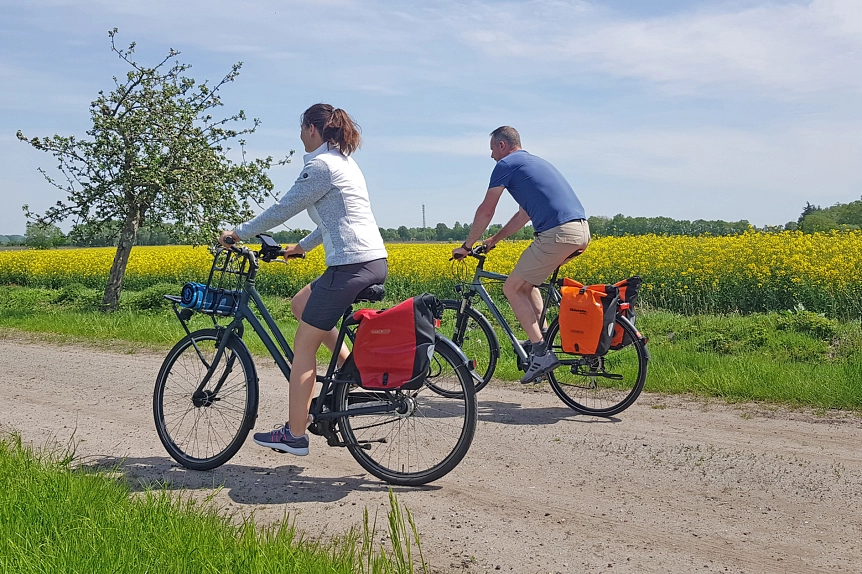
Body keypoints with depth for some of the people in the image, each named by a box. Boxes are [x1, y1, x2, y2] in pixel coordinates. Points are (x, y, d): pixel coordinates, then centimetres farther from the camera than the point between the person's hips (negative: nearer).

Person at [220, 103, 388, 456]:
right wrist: (301, 247, 32)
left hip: (350, 266, -10)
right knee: (300, 304, 26)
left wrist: (238, 233, 4)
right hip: (375, 261, 10)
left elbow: (283, 209, -8)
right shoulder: (345, 163, 21)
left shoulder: (320, 165, -9)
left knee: (303, 349, 2)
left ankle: (295, 435, 9)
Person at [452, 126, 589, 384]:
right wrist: (494, 240, 35)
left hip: (557, 234, -9)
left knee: (512, 288, 3)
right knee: (527, 282, 26)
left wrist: (466, 246, 14)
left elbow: (486, 211, 3)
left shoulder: (506, 165, 3)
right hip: (582, 230, 9)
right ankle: (539, 340, 21)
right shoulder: (535, 162, 29)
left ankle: (542, 353, -3)